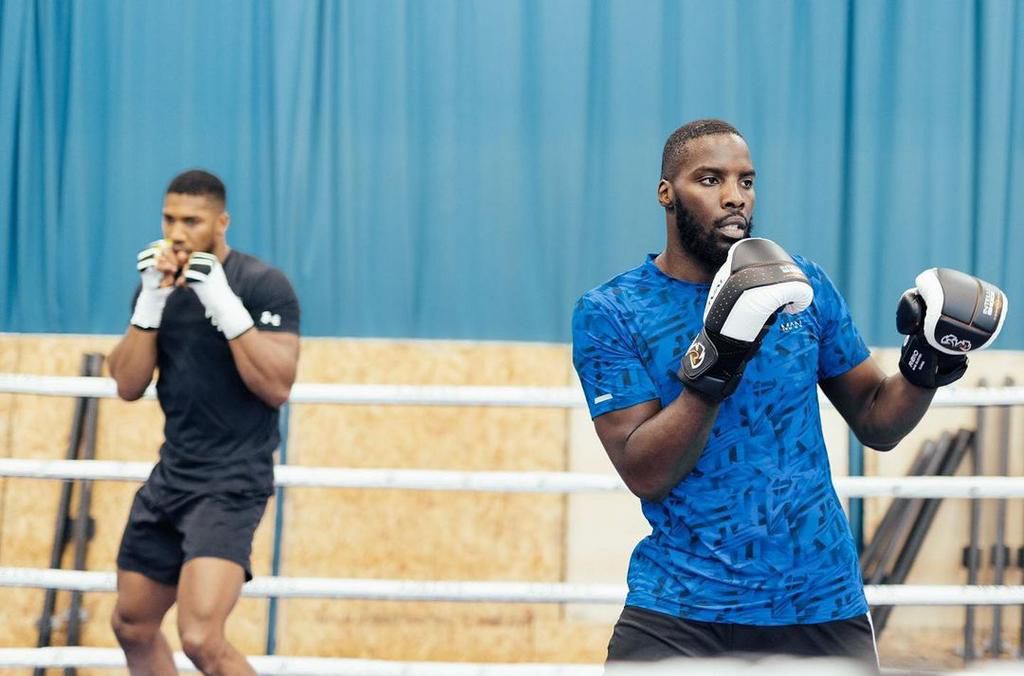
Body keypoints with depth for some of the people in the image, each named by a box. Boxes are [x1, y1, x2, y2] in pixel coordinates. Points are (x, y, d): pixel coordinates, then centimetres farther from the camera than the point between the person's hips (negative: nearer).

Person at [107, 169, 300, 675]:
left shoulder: (264, 286, -11)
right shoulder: (160, 286, 8)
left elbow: (277, 387, -20)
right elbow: (128, 386, 2)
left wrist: (223, 303, -24)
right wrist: (151, 301, -10)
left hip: (232, 481, -8)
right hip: (172, 475, 8)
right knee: (132, 625, 16)